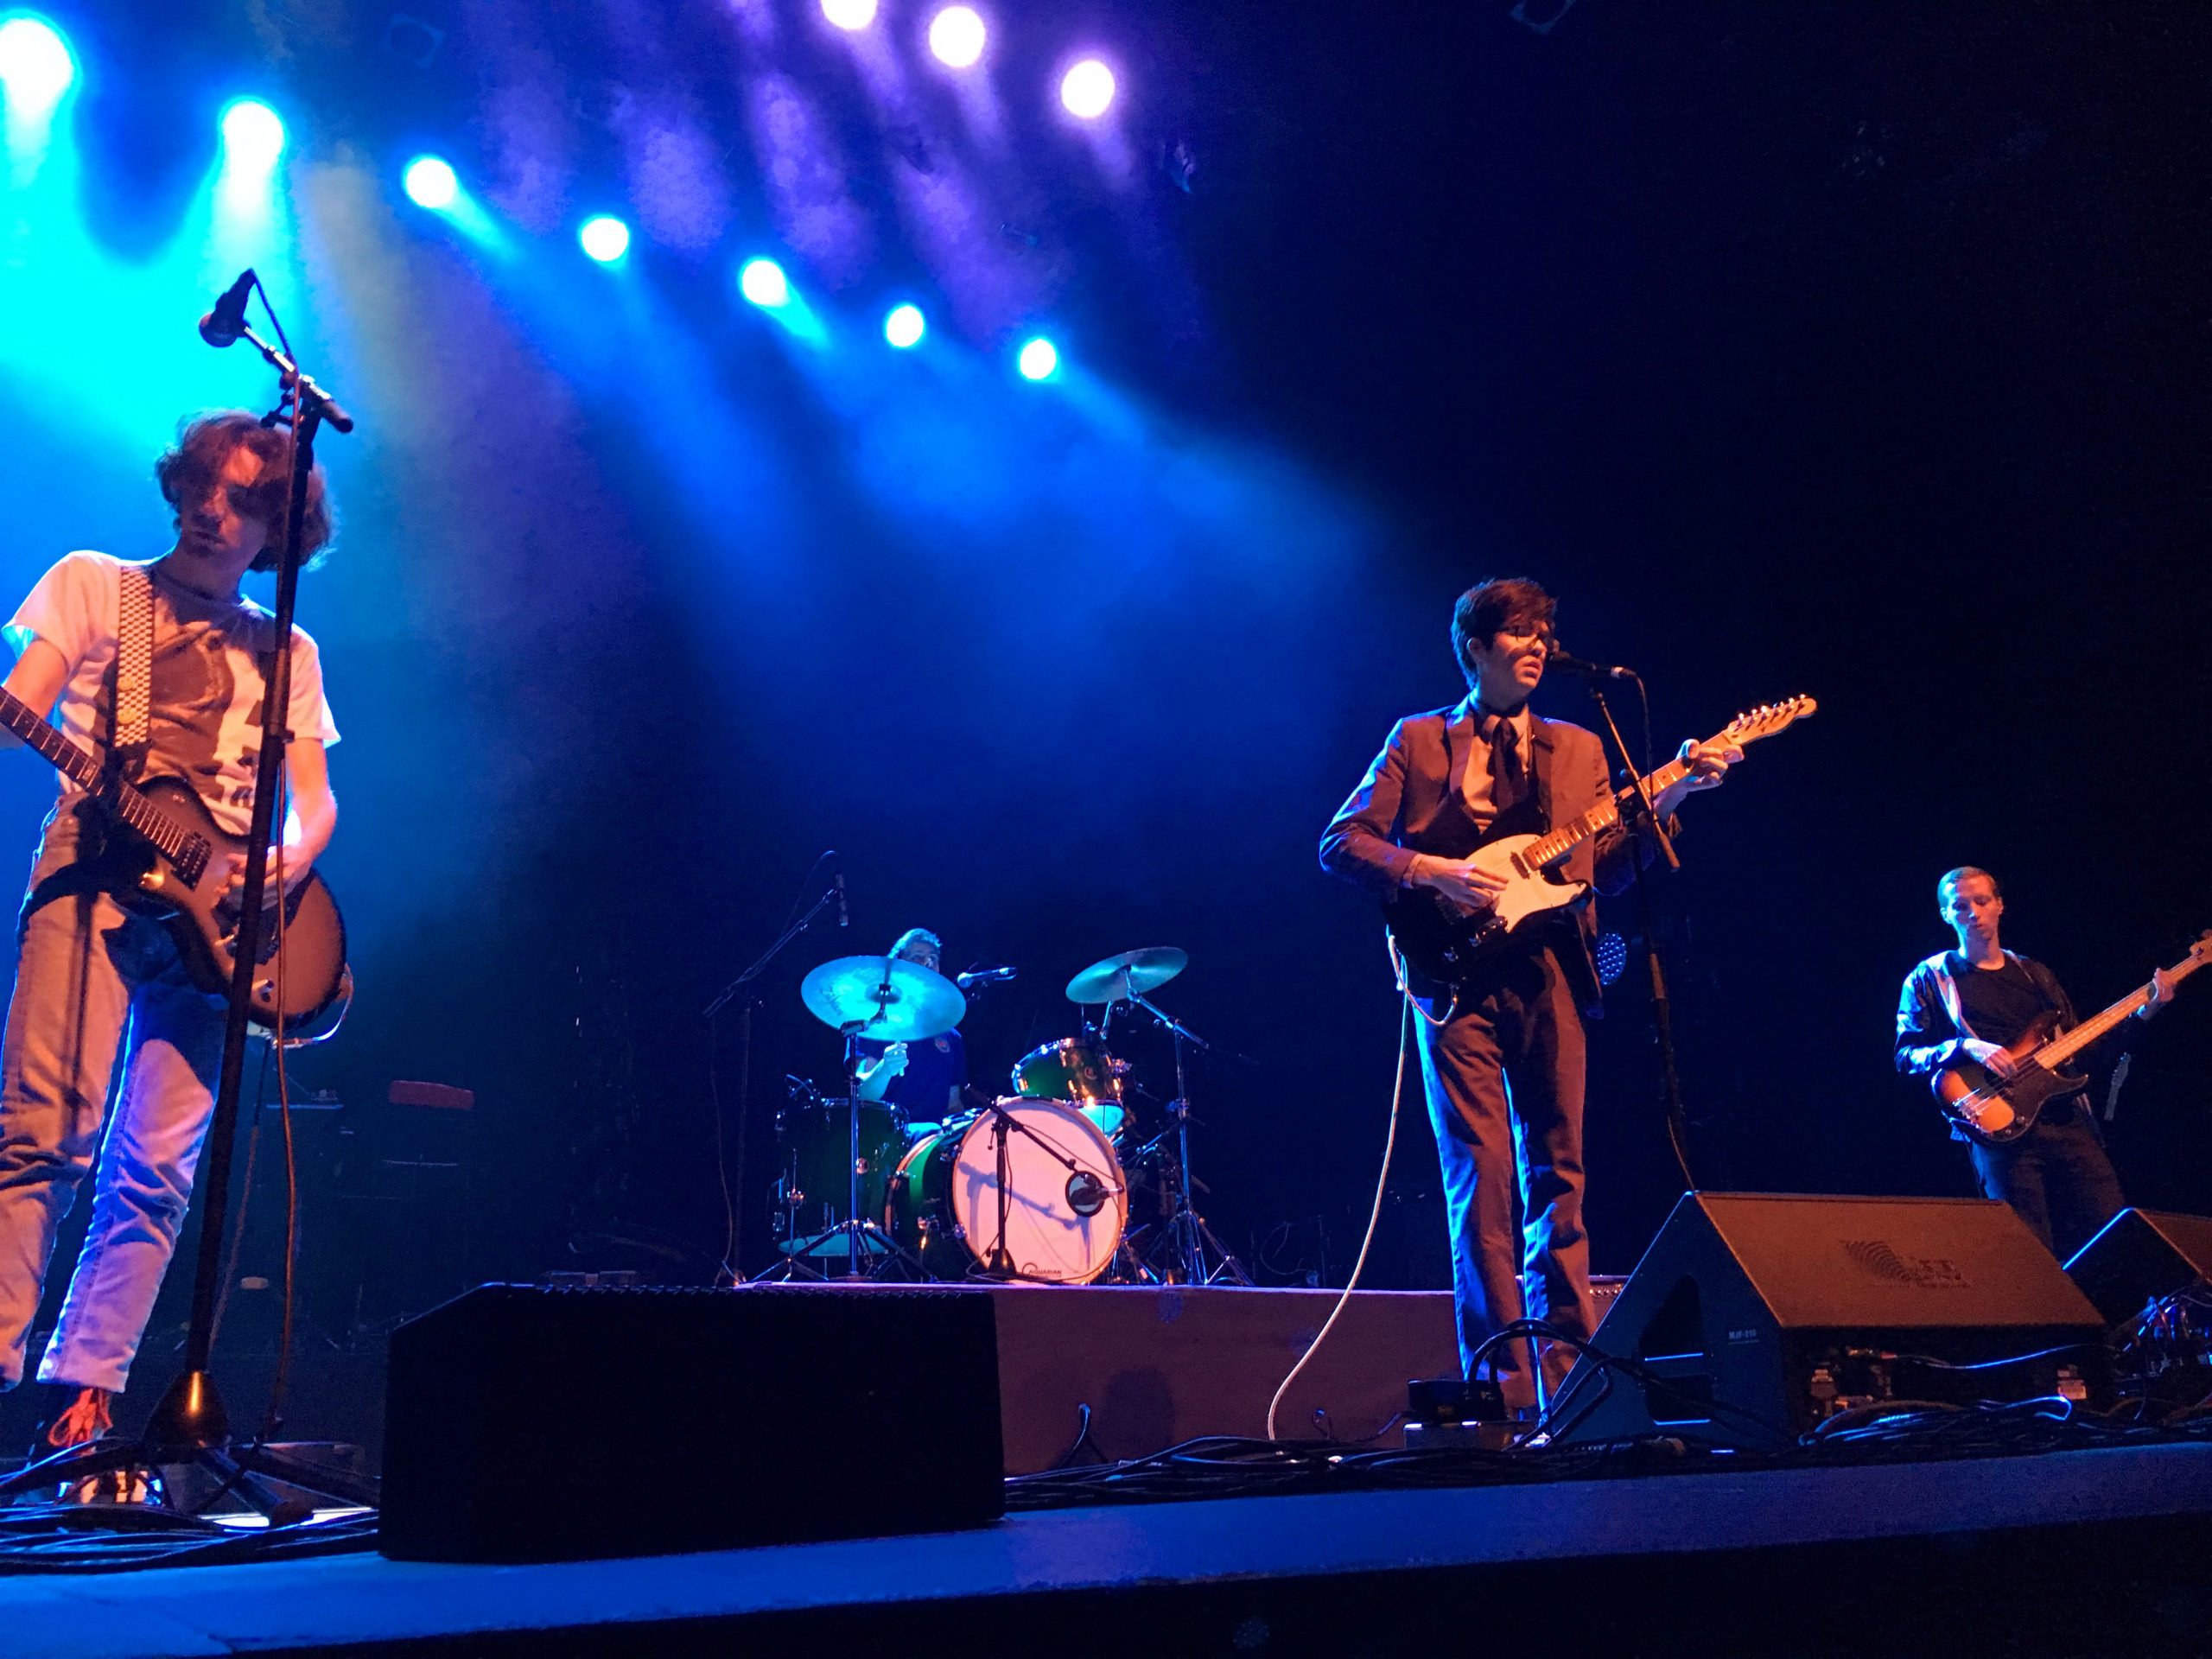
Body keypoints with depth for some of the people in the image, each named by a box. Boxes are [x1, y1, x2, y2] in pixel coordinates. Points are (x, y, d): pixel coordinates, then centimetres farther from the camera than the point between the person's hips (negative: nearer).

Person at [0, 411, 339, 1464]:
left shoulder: (284, 650, 20)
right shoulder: (92, 586, 14)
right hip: (93, 879, -2)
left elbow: (316, 800, 14)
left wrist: (287, 862, -7)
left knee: (157, 1168, -3)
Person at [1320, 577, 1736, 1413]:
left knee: (1560, 1173, 3)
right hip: (1460, 978, -3)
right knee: (1482, 1179, -7)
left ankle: (1567, 1377, 9)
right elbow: (1342, 842, 2)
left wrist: (1671, 795, -3)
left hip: (1551, 976, 3)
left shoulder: (1578, 748, 18)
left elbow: (1609, 867, 10)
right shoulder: (1418, 739, 9)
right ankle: (1503, 1384, -3)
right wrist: (1431, 872, -12)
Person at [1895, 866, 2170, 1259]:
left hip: (2070, 1121, 5)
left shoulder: (2035, 974, 21)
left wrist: (2145, 1011, 10)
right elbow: (1906, 1057, -2)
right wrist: (1966, 1047, -18)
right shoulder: (1929, 979, 6)